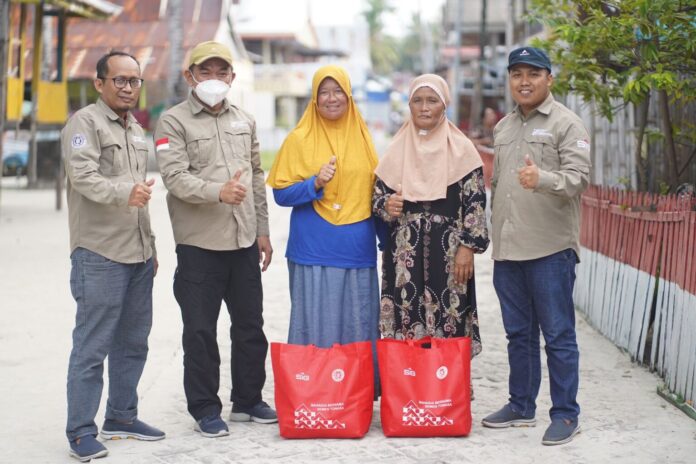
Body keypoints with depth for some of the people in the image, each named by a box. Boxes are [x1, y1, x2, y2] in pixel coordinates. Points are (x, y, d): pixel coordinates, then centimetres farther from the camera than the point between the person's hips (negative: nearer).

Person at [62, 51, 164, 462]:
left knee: (133, 342, 14)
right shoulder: (85, 123, -7)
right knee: (92, 347, -6)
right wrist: (124, 191, -39)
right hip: (99, 255, -8)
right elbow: (84, 176, -22)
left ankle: (122, 417, 26)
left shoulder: (136, 130, 19)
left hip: (138, 256, 8)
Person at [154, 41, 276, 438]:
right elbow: (175, 177, -15)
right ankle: (206, 409, 12)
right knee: (201, 331, 1)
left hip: (244, 242, 5)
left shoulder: (244, 121, 14)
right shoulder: (174, 122, -3)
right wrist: (219, 192, -31)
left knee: (250, 326, 12)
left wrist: (263, 230, 14)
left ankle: (248, 400, 25)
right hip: (199, 243, -5)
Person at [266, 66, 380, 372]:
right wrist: (316, 183, -19)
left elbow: (376, 189, 18)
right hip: (314, 251, -3)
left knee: (358, 327, 6)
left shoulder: (362, 137, 11)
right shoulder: (299, 139, 1)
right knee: (316, 327, -2)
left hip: (358, 250, 3)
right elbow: (281, 194, -2)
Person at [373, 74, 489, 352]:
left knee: (448, 325, -3)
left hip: (449, 252, -2)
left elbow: (475, 202, -1)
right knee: (406, 324, -1)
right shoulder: (397, 149, 9)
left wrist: (468, 247, -7)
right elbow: (378, 196, 13)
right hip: (404, 253, 2)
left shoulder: (461, 149, 1)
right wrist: (386, 206, -10)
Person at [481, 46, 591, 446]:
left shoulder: (566, 124, -4)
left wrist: (542, 179, -34)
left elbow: (578, 177, -15)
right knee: (518, 333, 14)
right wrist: (493, 235, 21)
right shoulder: (504, 127, 18)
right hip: (507, 249, 7)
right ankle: (521, 406, 25)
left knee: (558, 335, -2)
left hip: (550, 248, -7)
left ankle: (566, 415, 6)